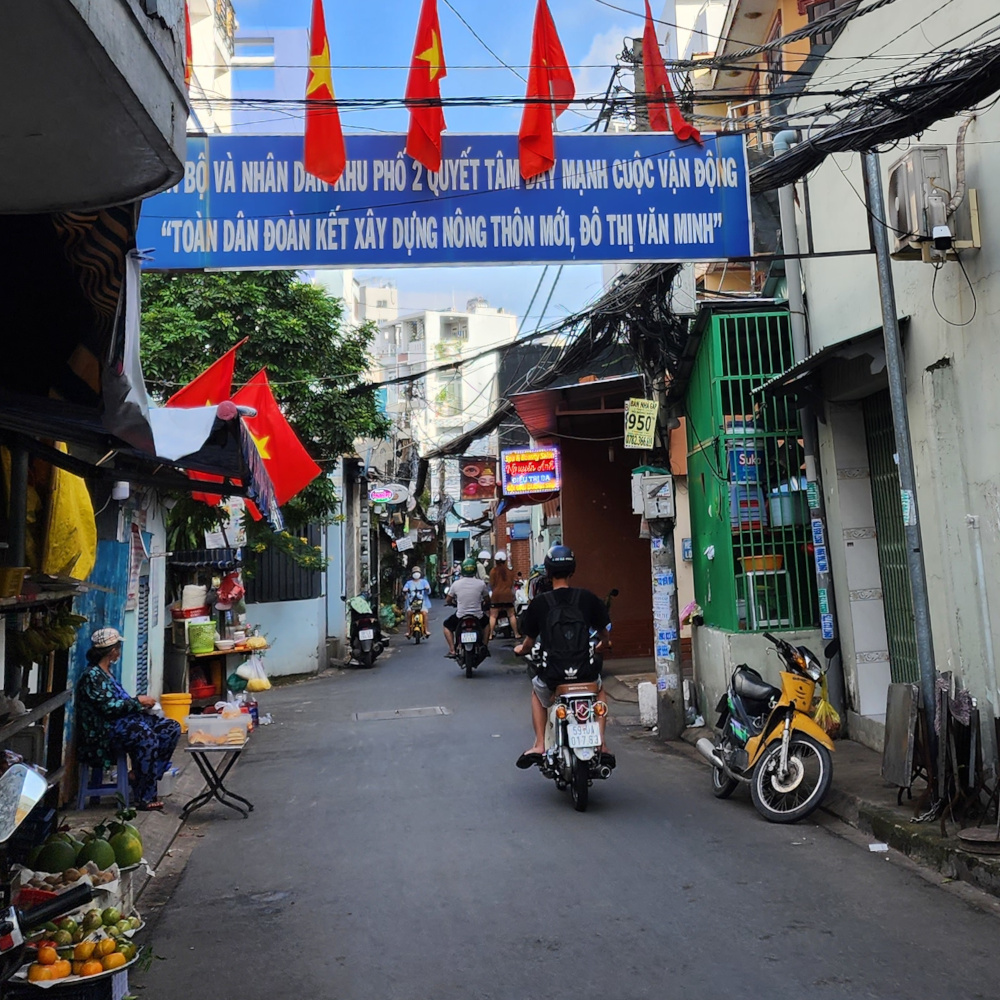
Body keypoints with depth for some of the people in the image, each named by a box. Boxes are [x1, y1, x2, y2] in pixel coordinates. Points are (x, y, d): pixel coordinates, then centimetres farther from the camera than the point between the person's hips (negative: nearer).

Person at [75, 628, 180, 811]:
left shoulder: (106, 672, 18)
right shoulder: (92, 676, -12)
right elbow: (109, 707, -20)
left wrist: (139, 702, 6)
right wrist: (138, 701, -12)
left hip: (123, 720, 10)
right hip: (105, 729, -10)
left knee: (172, 728, -6)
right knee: (147, 737, -35)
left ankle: (139, 774, -4)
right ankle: (145, 797, -26)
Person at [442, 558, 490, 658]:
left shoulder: (456, 584, -5)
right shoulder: (481, 583, -5)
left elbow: (448, 600, 7)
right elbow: (487, 600, 7)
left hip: (460, 616, -1)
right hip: (478, 616, 1)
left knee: (447, 625, 27)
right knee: (488, 622, 34)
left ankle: (452, 650, 14)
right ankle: (485, 647, 25)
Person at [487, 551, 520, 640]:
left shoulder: (493, 570, -4)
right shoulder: (509, 570, 2)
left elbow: (491, 584, -3)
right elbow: (512, 583, 8)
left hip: (496, 594, -2)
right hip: (508, 594, 2)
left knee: (493, 616, 2)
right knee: (511, 615, 11)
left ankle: (490, 635, -3)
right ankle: (516, 634, 14)